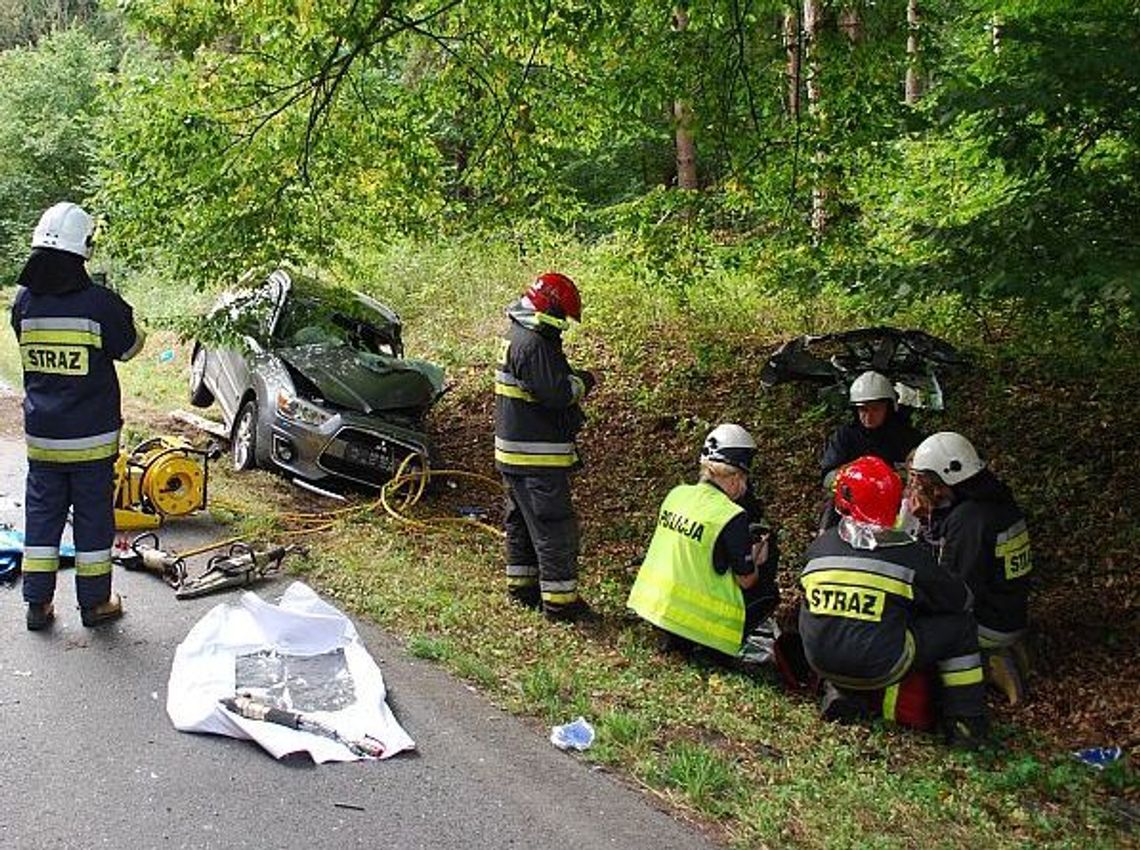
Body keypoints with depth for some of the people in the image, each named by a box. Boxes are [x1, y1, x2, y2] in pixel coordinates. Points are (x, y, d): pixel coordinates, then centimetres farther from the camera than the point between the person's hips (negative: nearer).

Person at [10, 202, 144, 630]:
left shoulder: (23, 301, -3)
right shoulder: (101, 303, -16)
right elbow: (129, 349, -1)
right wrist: (124, 318, 16)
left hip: (40, 434, 4)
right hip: (92, 437, -3)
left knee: (41, 512, 13)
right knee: (93, 515, 8)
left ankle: (38, 603, 19)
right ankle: (95, 602, 18)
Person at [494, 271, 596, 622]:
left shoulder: (515, 334, 12)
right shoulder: (533, 344, -21)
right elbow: (556, 392, -25)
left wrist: (572, 377, 4)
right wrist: (582, 382, -8)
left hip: (512, 453, 11)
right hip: (537, 456, -11)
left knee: (522, 520, 20)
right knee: (554, 527, -4)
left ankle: (521, 585, 31)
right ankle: (560, 599, 2)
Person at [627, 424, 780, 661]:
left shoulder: (676, 494, 1)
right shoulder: (733, 517, -19)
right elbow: (746, 580, -11)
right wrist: (756, 557, 10)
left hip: (655, 603, 6)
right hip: (699, 616, -6)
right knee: (769, 592, 16)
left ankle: (675, 635, 16)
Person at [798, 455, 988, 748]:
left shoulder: (819, 546, 3)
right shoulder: (910, 554, -6)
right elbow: (960, 599, 7)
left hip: (821, 663, 4)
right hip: (878, 669, -4)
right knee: (959, 625, 9)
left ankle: (837, 690, 21)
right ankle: (966, 722, 17)